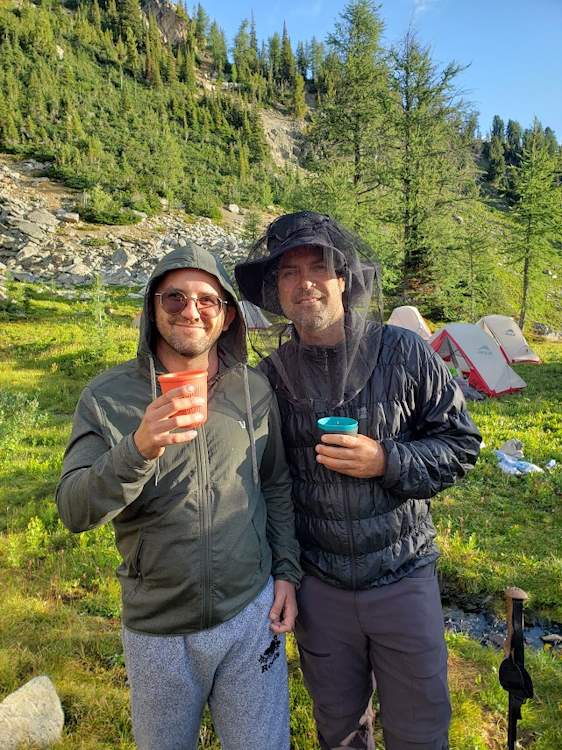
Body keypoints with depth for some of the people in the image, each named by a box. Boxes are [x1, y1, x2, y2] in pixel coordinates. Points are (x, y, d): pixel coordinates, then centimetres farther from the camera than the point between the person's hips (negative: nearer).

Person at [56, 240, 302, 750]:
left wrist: (287, 571, 3)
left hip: (251, 614, 1)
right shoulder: (107, 397, -10)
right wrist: (138, 449, -35)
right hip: (157, 630, 0)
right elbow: (74, 511, -18)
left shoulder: (255, 390, -4)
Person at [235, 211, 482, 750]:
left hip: (404, 579, -1)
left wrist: (387, 462, -22)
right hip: (318, 586, 2)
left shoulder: (405, 353, -12)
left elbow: (461, 444, -5)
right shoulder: (271, 375, -6)